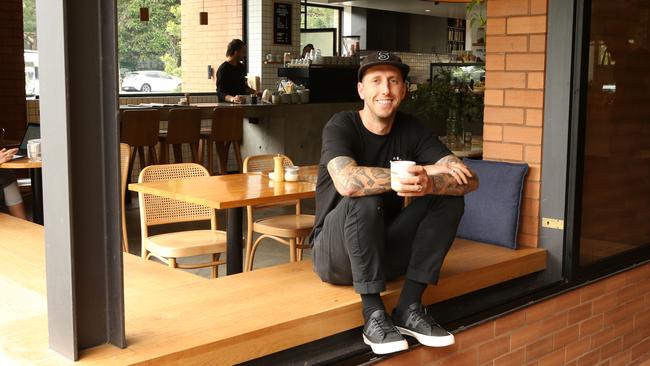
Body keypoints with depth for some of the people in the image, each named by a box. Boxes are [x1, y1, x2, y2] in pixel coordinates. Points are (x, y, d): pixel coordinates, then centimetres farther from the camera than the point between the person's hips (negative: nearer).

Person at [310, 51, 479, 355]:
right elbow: (347, 182, -36)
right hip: (338, 256, -4)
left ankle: (409, 308, -13)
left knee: (450, 197, -13)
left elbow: (469, 180, -13)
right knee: (364, 200, -33)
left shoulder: (411, 130, -2)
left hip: (386, 250, 5)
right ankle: (373, 314, -22)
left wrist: (429, 184, -36)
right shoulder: (341, 126, -14)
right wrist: (422, 171, -31)